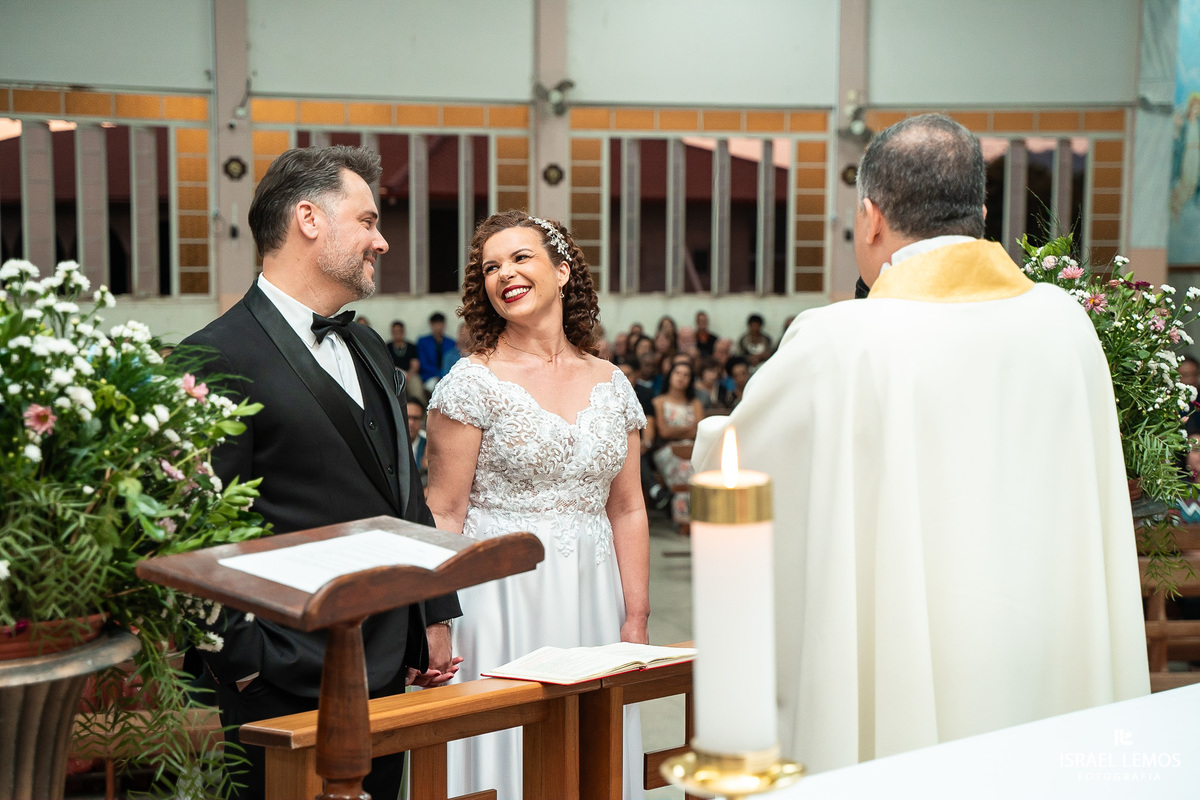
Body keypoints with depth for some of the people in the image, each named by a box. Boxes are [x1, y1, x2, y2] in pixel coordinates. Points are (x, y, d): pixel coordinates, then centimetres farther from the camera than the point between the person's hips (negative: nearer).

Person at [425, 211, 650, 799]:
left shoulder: (611, 385, 8)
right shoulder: (473, 381, -5)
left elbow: (627, 511, 9)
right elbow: (444, 515, -7)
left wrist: (636, 620, 4)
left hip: (590, 603, 4)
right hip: (500, 596, -4)